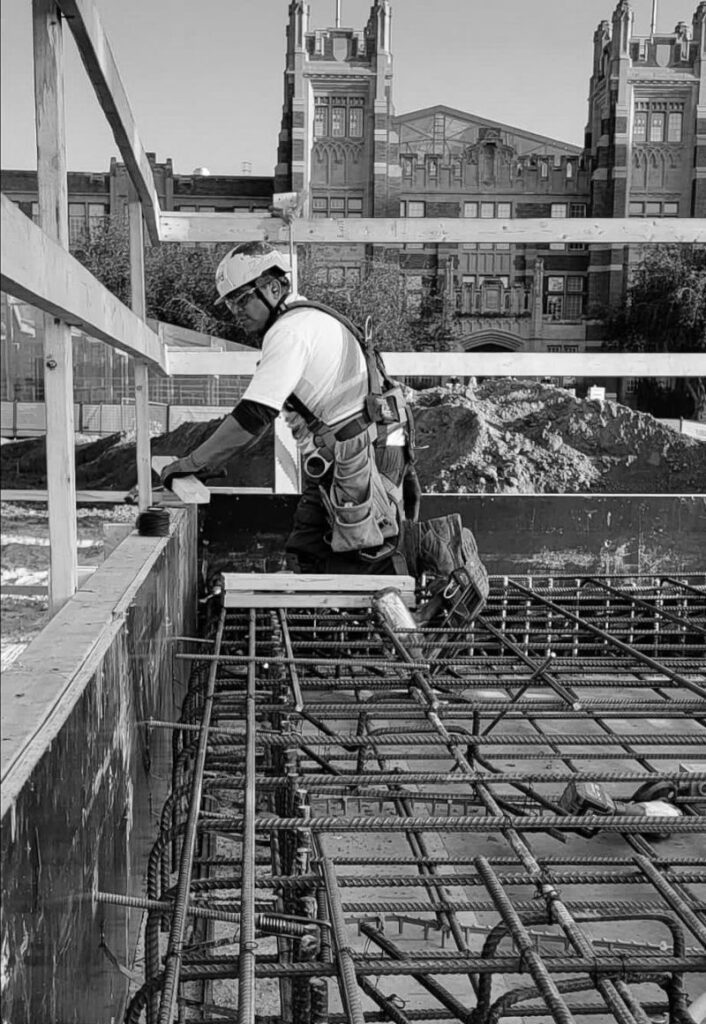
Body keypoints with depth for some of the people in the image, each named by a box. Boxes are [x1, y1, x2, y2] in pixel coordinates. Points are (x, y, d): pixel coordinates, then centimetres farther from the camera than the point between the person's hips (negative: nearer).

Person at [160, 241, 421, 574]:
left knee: (366, 564, -5)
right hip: (334, 460, 10)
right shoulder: (307, 320, 19)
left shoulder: (291, 329, -13)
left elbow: (255, 415, -21)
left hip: (360, 456, -10)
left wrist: (194, 463, -17)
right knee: (305, 555, 9)